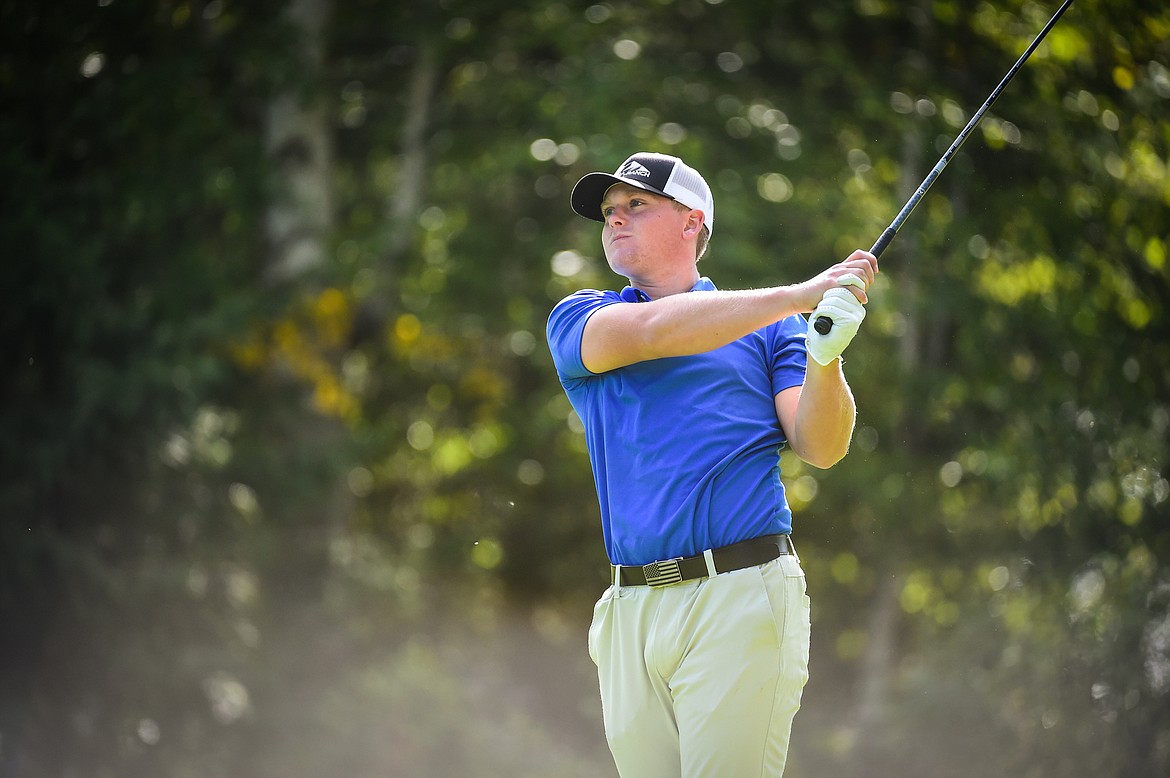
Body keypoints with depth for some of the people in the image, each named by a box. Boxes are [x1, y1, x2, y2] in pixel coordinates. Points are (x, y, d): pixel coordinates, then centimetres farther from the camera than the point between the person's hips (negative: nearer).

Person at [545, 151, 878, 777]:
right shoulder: (579, 321, 15)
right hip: (632, 609, 3)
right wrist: (797, 296, -13)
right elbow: (650, 331, -7)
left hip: (740, 599, -3)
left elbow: (821, 449, 2)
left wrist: (824, 358, -18)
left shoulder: (770, 328, 12)